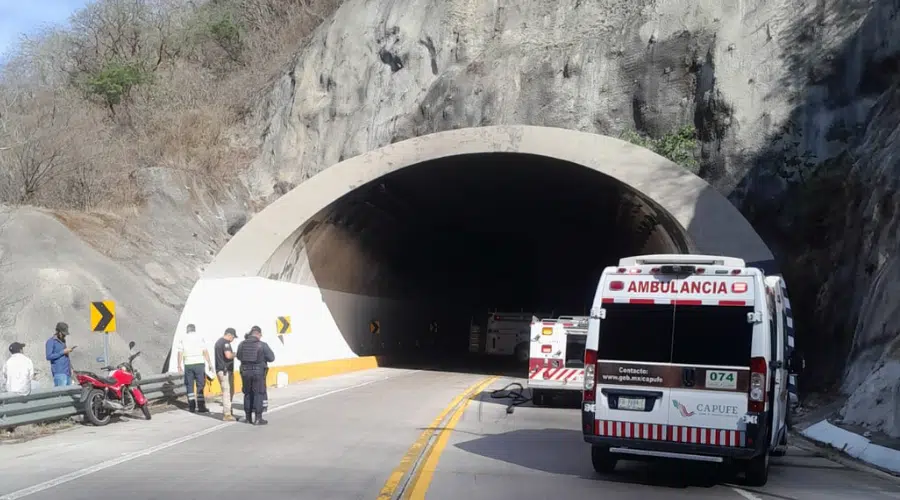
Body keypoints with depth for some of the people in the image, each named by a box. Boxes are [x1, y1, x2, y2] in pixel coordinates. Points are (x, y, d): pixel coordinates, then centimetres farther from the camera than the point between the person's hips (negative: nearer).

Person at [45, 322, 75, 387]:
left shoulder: (62, 341, 22)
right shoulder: (51, 341, -2)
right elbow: (49, 356, -12)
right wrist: (63, 352, -12)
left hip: (67, 372, 8)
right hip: (59, 373, -8)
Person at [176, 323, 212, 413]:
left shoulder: (183, 339, 6)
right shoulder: (200, 337, 2)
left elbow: (180, 353, 2)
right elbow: (205, 352, -3)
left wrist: (179, 366, 7)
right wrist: (210, 364, 0)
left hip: (188, 365, 2)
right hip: (199, 363, -2)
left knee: (190, 386, 10)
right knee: (200, 385, 2)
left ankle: (192, 406, 8)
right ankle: (201, 406, -2)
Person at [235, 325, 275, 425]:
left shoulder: (242, 344, 1)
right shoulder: (262, 345, -12)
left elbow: (239, 356, 14)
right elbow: (271, 358, -9)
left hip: (245, 371, 4)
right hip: (258, 372, -4)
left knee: (247, 394, 15)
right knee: (259, 394, 3)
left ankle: (248, 418, 20)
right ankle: (258, 419, 2)